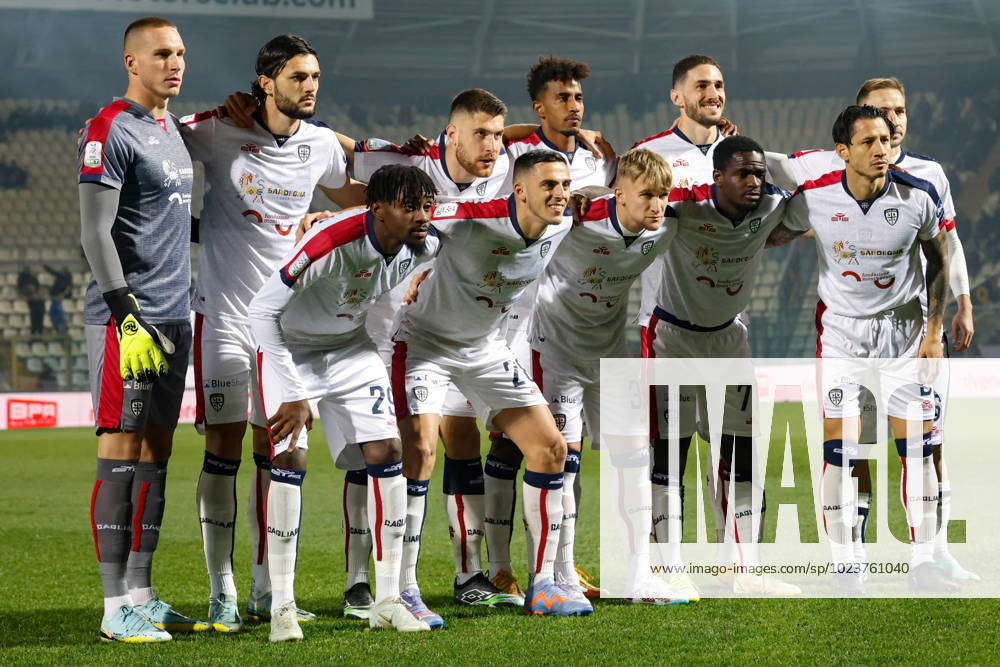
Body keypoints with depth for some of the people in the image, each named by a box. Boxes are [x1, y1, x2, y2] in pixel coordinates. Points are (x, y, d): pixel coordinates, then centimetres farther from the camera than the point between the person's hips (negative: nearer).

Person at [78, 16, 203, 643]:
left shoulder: (172, 130, 17)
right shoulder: (111, 131, -10)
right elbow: (96, 232, -16)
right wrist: (127, 316, -22)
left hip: (173, 316, 9)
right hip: (128, 317, -9)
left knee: (156, 455, 9)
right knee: (121, 454, -7)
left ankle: (142, 595, 14)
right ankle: (116, 608, -6)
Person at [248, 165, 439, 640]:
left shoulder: (425, 247, -16)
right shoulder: (332, 242, -36)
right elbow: (262, 311, -34)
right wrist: (293, 395, -32)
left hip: (353, 350, 6)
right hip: (291, 348, -5)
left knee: (387, 452, -6)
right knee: (289, 458, -17)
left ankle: (387, 600, 0)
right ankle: (282, 606, -9)